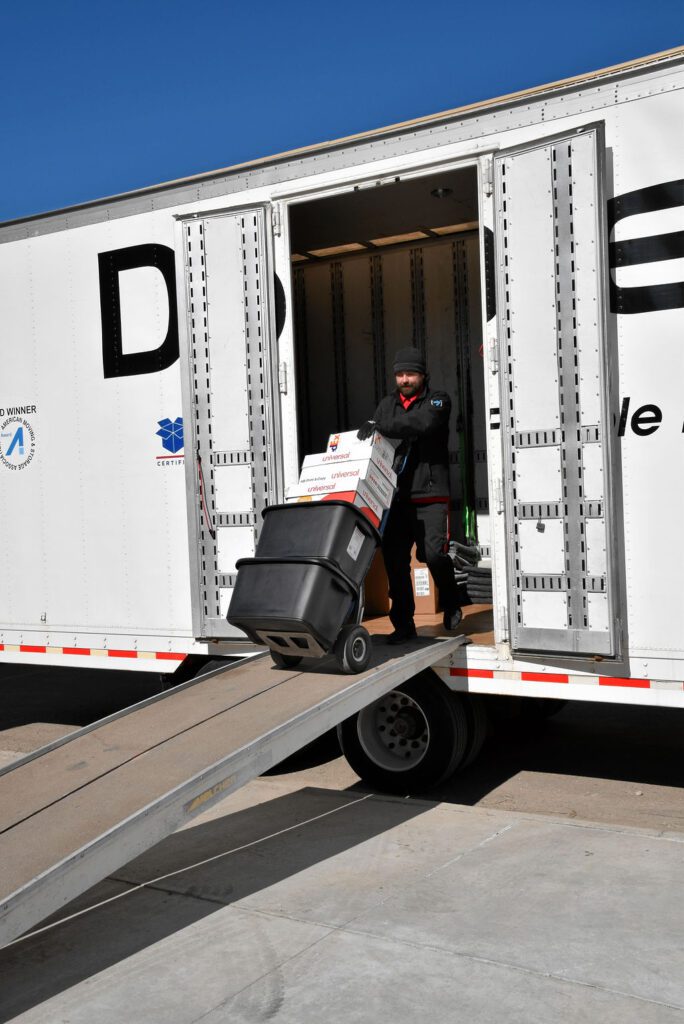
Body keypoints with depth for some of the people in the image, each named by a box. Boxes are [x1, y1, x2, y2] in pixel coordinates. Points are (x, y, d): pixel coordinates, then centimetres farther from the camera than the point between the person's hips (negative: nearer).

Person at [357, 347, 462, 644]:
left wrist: (380, 426, -23)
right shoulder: (387, 404, 19)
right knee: (394, 558, -1)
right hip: (397, 495, 4)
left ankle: (451, 604, 15)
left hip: (430, 495, -4)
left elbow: (421, 424, -18)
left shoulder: (438, 400, 3)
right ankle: (403, 623, 10)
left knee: (433, 552, -14)